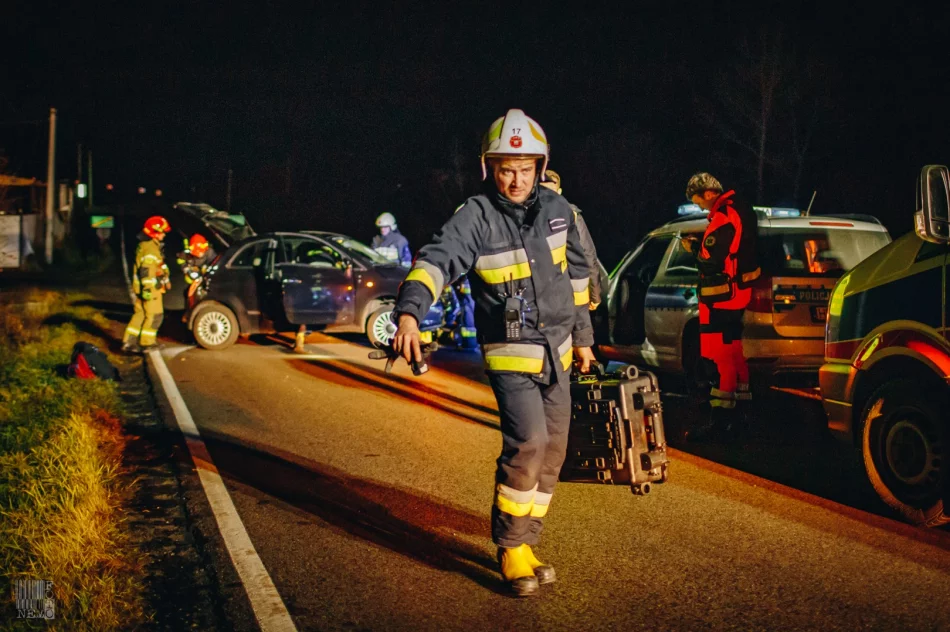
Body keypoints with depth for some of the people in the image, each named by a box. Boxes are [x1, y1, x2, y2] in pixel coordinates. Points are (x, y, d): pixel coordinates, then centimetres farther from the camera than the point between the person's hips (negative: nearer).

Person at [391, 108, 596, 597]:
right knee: (528, 441, -20)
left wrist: (583, 336, 20)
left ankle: (524, 543, 24)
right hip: (510, 353, -6)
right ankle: (510, 547, -3)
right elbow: (438, 259, -30)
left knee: (552, 451, 9)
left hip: (557, 351, 6)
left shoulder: (557, 210, 4)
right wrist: (410, 312, -47)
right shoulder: (476, 217, -13)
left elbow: (576, 273, 16)